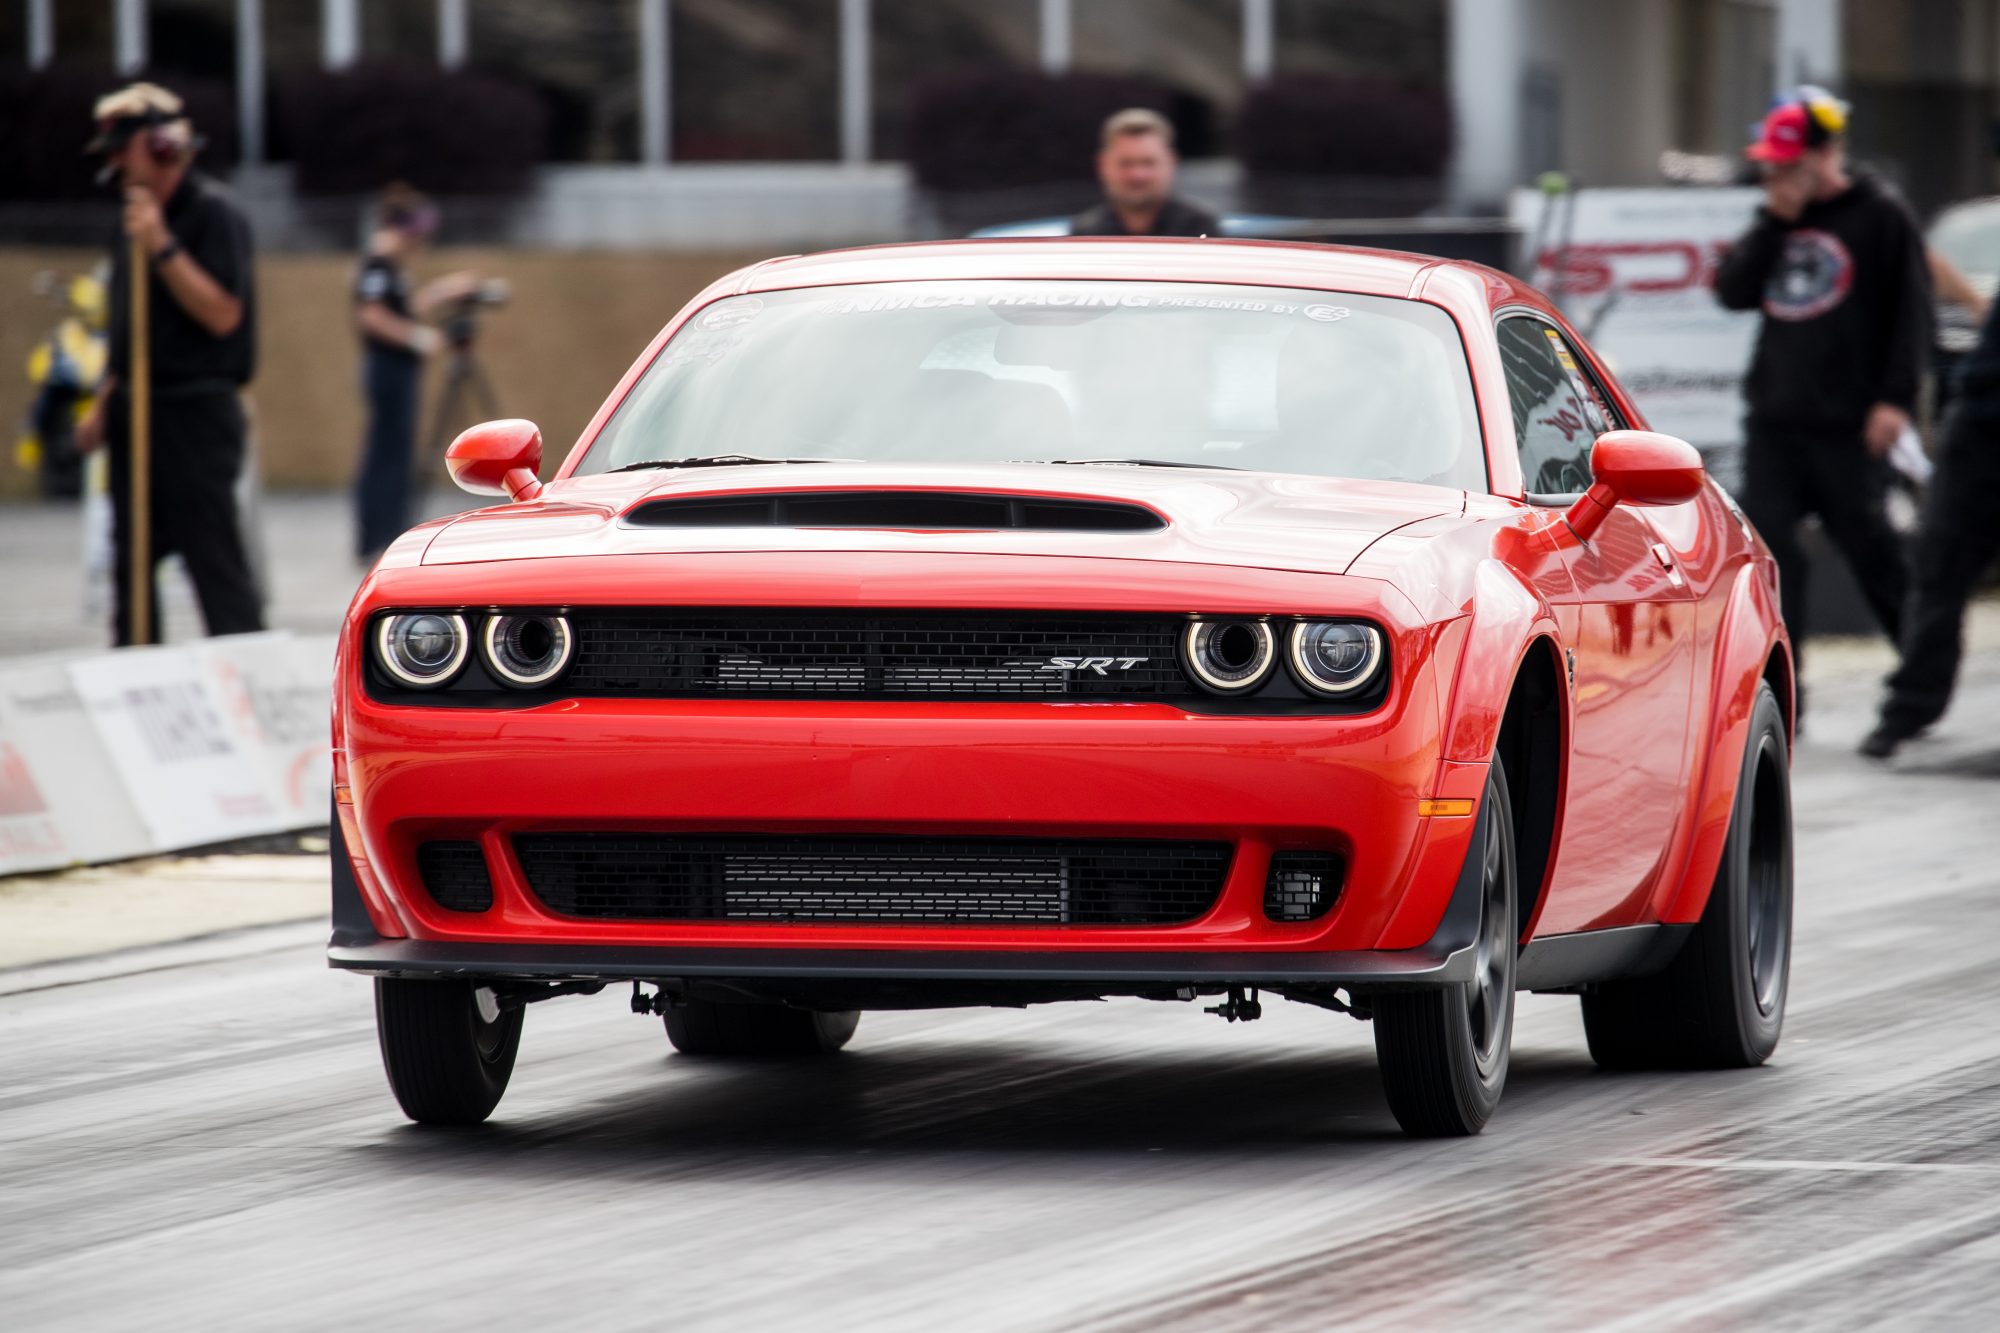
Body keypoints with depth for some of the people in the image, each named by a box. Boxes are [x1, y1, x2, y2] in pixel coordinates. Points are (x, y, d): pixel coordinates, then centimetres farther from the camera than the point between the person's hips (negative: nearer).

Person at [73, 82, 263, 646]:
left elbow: (223, 314, -19)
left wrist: (163, 248, -24)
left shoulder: (213, 214, -11)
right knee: (132, 564, 10)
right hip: (136, 418, 9)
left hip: (194, 412, -9)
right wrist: (105, 405, 17)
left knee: (217, 567, -8)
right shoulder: (134, 217, 14)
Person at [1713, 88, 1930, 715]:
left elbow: (1910, 311, -6)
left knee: (1871, 549, 1)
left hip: (1847, 427, -5)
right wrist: (1773, 223, -4)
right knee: (1766, 548, -5)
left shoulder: (1880, 216, -4)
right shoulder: (1777, 221, 14)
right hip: (1774, 420, 5)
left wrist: (1896, 398, -13)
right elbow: (1732, 291, 6)